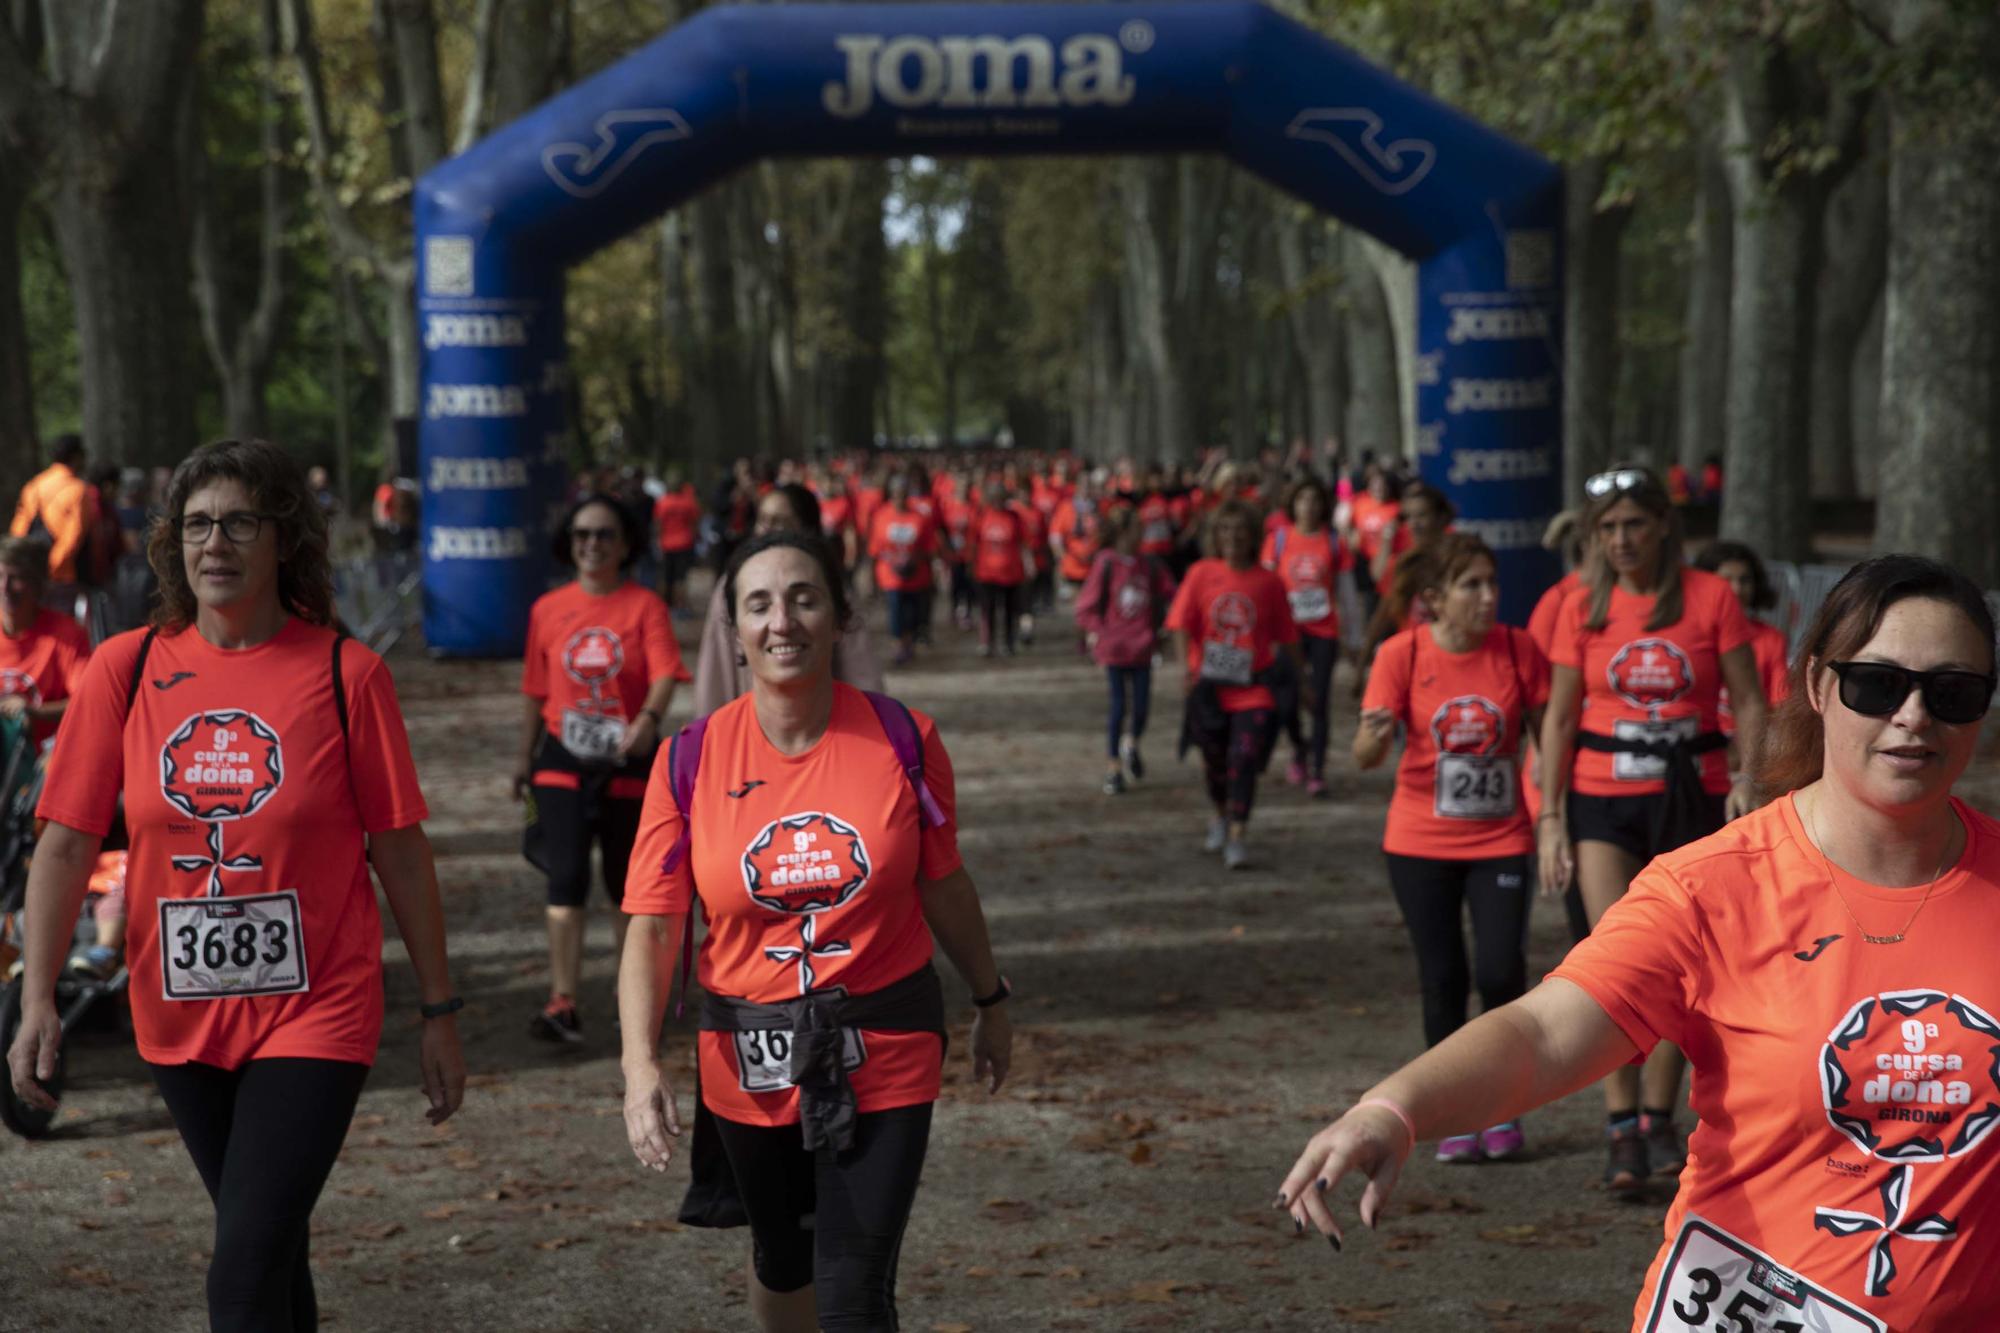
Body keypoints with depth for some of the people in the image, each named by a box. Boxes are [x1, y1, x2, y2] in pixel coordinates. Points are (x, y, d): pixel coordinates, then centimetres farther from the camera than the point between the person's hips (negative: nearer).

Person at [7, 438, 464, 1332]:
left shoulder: (344, 673, -8)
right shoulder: (125, 669, -2)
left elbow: (401, 854, -3)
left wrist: (438, 1013, 0)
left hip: (315, 1014, -3)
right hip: (180, 1019, 4)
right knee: (269, 1244, 19)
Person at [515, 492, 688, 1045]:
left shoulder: (645, 606, -4)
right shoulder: (548, 609, 4)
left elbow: (665, 672, -18)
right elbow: (536, 689, 12)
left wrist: (649, 719, -37)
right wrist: (524, 757, 16)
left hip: (628, 761, -1)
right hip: (563, 759, 1)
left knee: (627, 880, 11)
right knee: (567, 876, -11)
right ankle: (563, 1004, -12)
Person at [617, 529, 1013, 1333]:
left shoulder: (903, 739, -9)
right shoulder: (691, 761, -10)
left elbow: (944, 887, 5)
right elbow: (652, 927, -9)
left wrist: (991, 1003, 14)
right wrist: (640, 1062, -22)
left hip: (883, 1056, -2)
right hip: (748, 1060, 2)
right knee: (781, 1258, 23)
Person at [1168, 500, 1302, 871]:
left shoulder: (1268, 582, 0)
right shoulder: (1201, 573, 0)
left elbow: (1286, 637, 8)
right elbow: (1182, 624, -5)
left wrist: (1302, 681, 12)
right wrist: (1188, 668, -19)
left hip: (1253, 689, -1)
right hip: (1210, 684, 1)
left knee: (1244, 758, -14)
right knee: (1213, 758, 14)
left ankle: (1236, 837, -11)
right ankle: (1220, 816, 42)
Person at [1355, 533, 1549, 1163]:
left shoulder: (1519, 649, -6)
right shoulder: (1403, 653, -9)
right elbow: (1366, 754, -13)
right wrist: (1374, 740, -37)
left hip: (1501, 839, 0)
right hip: (1421, 844, 0)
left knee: (1500, 972, -10)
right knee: (1443, 979, 3)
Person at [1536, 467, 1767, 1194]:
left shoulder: (1710, 597, -2)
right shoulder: (1583, 608, 2)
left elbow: (1749, 702, 0)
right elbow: (1559, 717, 6)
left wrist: (1749, 778, -15)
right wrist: (1549, 818, 1)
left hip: (1691, 794, 0)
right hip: (1603, 797, 0)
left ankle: (1660, 1119, 18)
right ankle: (1623, 1129, -5)